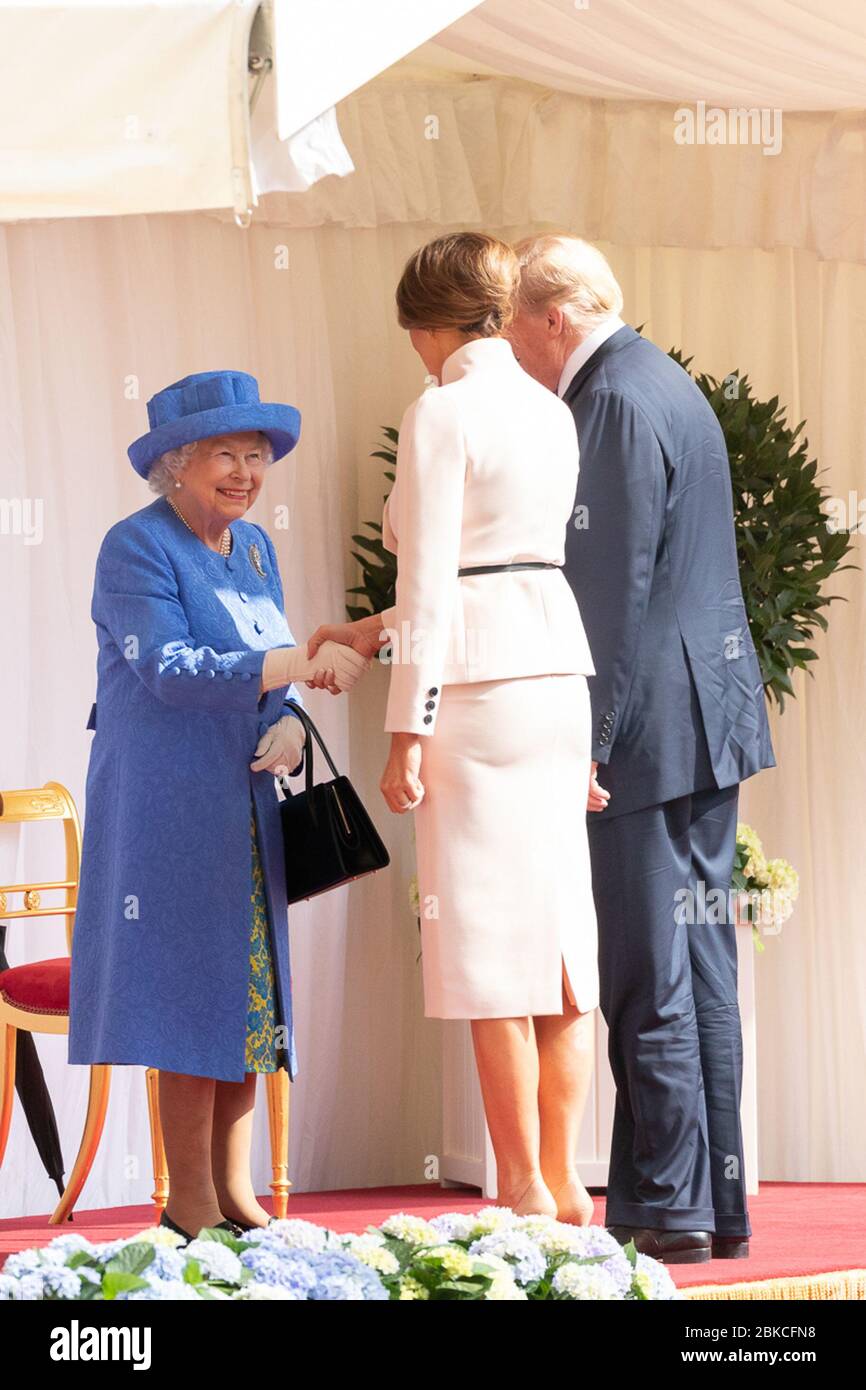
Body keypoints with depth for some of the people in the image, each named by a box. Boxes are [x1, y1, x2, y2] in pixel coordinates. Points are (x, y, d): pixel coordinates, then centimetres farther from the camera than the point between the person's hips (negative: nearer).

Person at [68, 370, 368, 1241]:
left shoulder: (254, 548, 13)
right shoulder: (137, 547, -9)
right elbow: (166, 669, -20)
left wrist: (289, 725, -8)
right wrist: (297, 664, -28)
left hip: (245, 808, 7)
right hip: (169, 808, -7)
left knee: (249, 988, 6)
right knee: (193, 992, -8)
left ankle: (233, 1190, 12)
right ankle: (189, 1204, -4)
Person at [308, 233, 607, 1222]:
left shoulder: (441, 415, -8)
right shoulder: (551, 414, 14)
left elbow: (432, 586, -13)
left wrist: (407, 733, -11)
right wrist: (374, 632, 29)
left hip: (479, 686, -7)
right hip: (559, 667, 7)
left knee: (490, 948, -4)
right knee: (560, 932, 8)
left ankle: (524, 1190, -2)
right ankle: (563, 1183, 10)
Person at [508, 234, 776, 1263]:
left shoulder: (618, 403, -14)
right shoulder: (666, 387, 17)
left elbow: (617, 588, -18)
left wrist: (591, 741, -17)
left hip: (648, 727, -10)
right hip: (709, 721, 10)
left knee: (647, 976, -6)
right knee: (701, 970, 11)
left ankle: (668, 1210, -3)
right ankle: (716, 1204, 15)